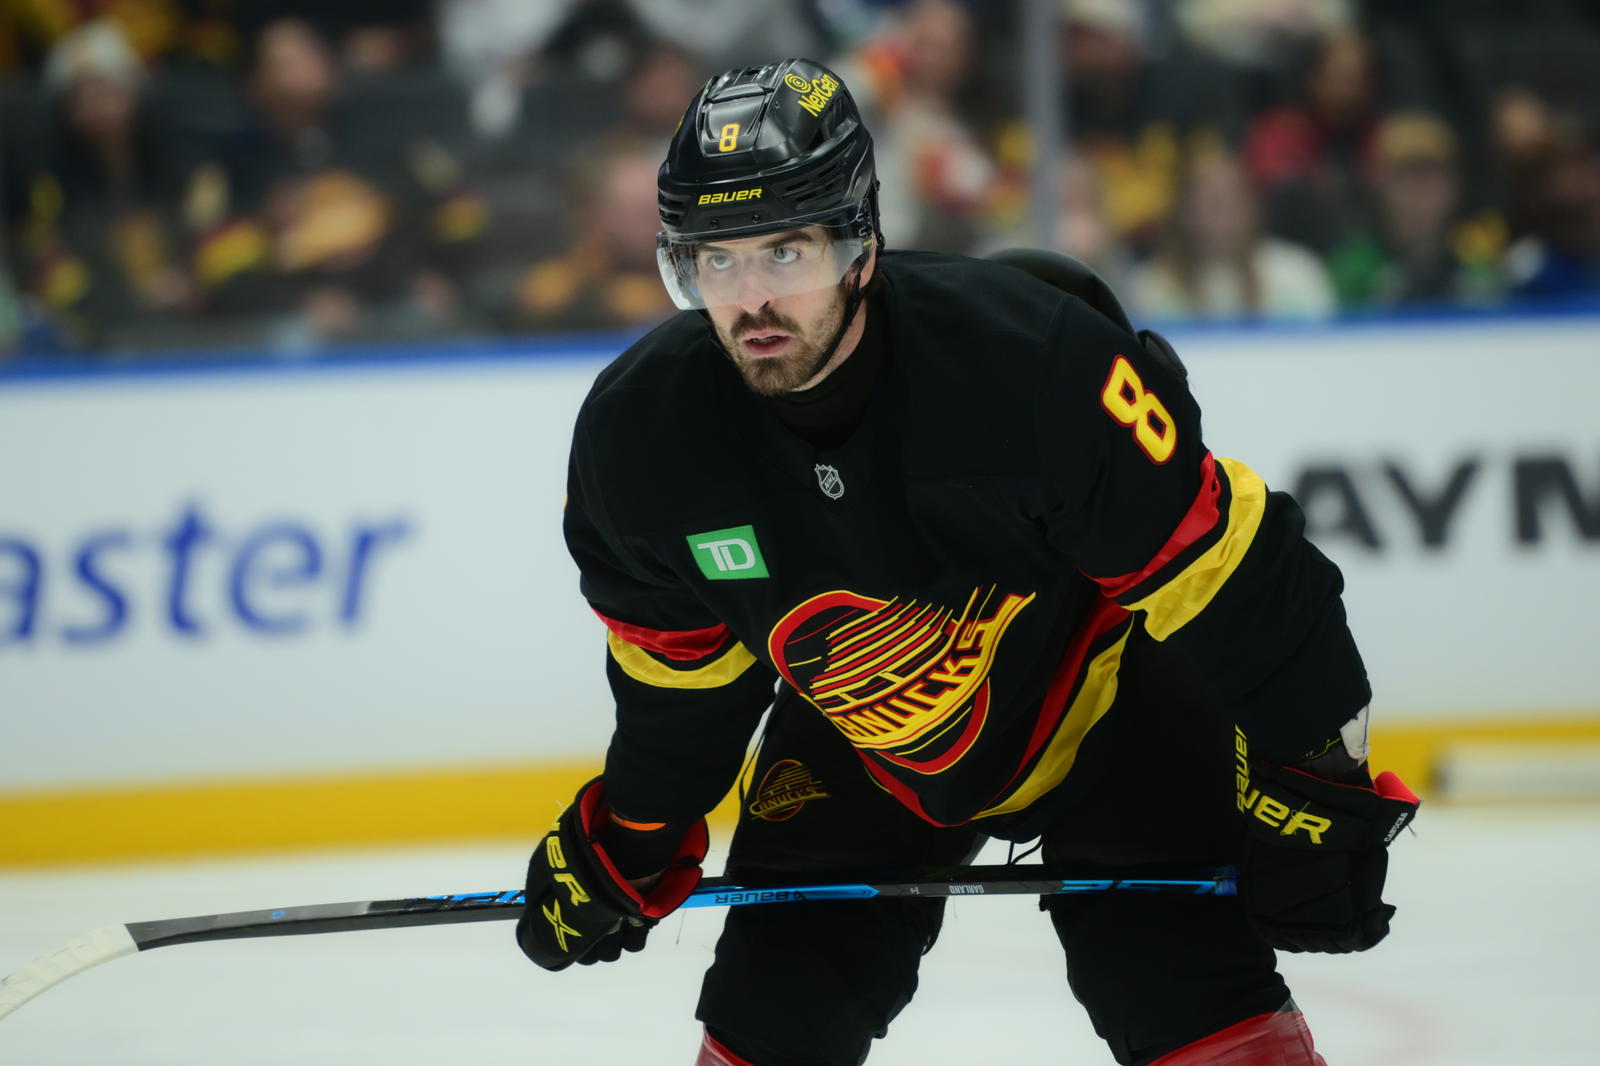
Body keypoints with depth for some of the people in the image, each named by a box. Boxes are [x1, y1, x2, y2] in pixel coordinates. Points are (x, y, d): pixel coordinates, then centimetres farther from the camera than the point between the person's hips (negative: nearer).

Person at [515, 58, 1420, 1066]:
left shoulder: (1028, 359, -35)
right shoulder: (642, 432, -20)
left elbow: (1223, 569, -25)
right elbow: (679, 665, 1)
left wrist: (1312, 773, -22)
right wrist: (632, 837, 10)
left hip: (1103, 705, -4)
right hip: (859, 745, 4)